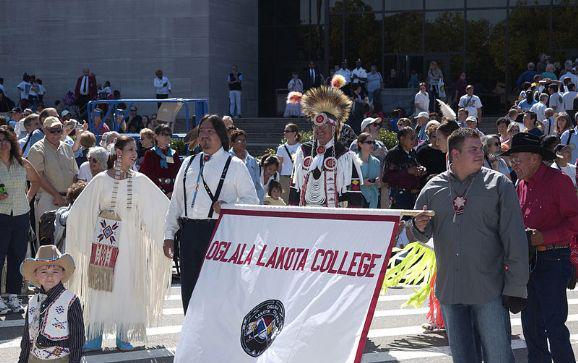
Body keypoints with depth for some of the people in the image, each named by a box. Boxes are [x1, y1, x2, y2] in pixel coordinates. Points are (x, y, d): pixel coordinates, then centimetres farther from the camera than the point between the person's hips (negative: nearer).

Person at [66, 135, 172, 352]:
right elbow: (79, 210, 0)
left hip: (129, 237, 2)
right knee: (100, 285, -1)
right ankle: (95, 336, 5)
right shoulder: (101, 180, -4)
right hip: (104, 235, -2)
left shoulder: (140, 181, 2)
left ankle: (123, 336, 12)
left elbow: (164, 206, 6)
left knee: (126, 286, 3)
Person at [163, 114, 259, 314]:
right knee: (189, 288, 6)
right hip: (190, 231, 5)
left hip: (219, 230, -5)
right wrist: (169, 234, 13)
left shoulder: (234, 165, 4)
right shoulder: (189, 164, 18)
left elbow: (251, 199, 2)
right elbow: (176, 201, 19)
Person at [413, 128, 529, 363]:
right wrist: (420, 227, -8)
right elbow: (422, 236, 17)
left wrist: (516, 287, -8)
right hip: (450, 290, 3)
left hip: (489, 290, -3)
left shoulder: (498, 184, 0)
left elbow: (514, 238, -3)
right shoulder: (433, 188, 7)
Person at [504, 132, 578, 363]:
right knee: (531, 326, 13)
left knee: (554, 327, -9)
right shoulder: (521, 185, 13)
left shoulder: (558, 181, -10)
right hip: (527, 261, 8)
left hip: (552, 261, -8)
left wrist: (542, 237, -21)